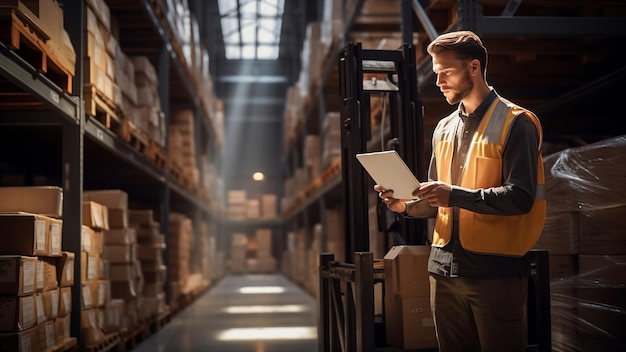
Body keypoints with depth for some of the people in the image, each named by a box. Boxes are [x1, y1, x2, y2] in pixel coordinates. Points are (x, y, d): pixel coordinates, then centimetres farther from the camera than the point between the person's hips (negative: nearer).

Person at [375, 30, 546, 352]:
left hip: (495, 270, -6)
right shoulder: (444, 129, 14)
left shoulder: (515, 124, -7)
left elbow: (520, 198, -17)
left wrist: (456, 195, -25)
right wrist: (407, 206, -1)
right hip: (445, 268, 7)